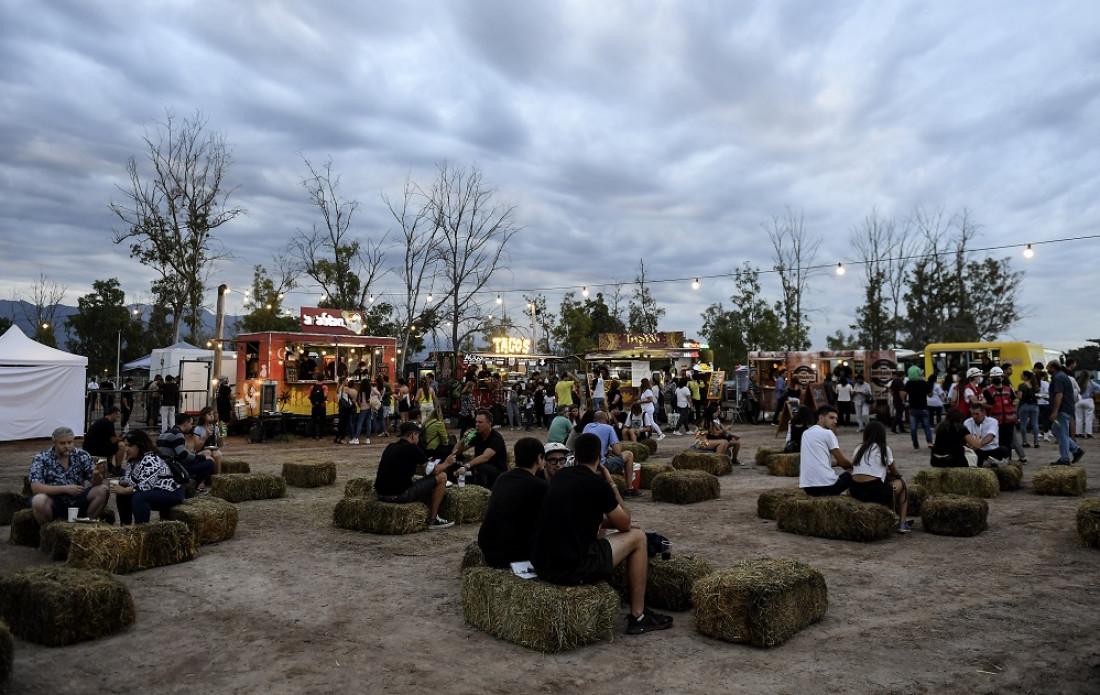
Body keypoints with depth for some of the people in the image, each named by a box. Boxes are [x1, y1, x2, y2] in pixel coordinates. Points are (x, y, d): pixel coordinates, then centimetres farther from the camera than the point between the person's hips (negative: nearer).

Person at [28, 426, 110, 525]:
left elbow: (95, 483, 3)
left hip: (77, 500, 3)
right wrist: (65, 489, -23)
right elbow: (35, 488, -14)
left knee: (103, 490, -18)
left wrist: (97, 475, -21)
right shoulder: (41, 459, -4)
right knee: (39, 500, -33)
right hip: (53, 503, -3)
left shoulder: (82, 456, 3)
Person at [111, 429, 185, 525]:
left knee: (138, 498, -31)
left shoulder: (151, 459, -21)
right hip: (154, 492, 10)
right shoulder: (133, 460, 10)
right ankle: (125, 525, 14)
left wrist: (123, 490, -20)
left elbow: (144, 486, -27)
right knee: (122, 495, 5)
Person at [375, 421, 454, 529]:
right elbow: (434, 471, -4)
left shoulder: (390, 447, 13)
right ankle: (433, 520, 8)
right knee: (442, 476, 1)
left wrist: (425, 464, 28)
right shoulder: (412, 449, -10)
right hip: (400, 495, -9)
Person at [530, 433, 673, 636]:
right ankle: (638, 617, 16)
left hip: (540, 565, 7)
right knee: (637, 537, 10)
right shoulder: (598, 484, -10)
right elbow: (624, 525, 5)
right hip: (571, 570, -7)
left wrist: (609, 520, 23)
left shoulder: (561, 476, 11)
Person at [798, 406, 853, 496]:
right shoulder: (828, 433, -2)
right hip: (827, 484, -6)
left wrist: (837, 462, 33)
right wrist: (853, 466, 23)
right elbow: (842, 462, 2)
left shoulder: (806, 433, 18)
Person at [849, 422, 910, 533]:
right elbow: (896, 473, 15)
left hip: (855, 491, 5)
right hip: (875, 491, -5)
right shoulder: (884, 449, 5)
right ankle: (903, 523, 22)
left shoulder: (858, 448, 15)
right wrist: (887, 472, 39)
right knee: (901, 482, 24)